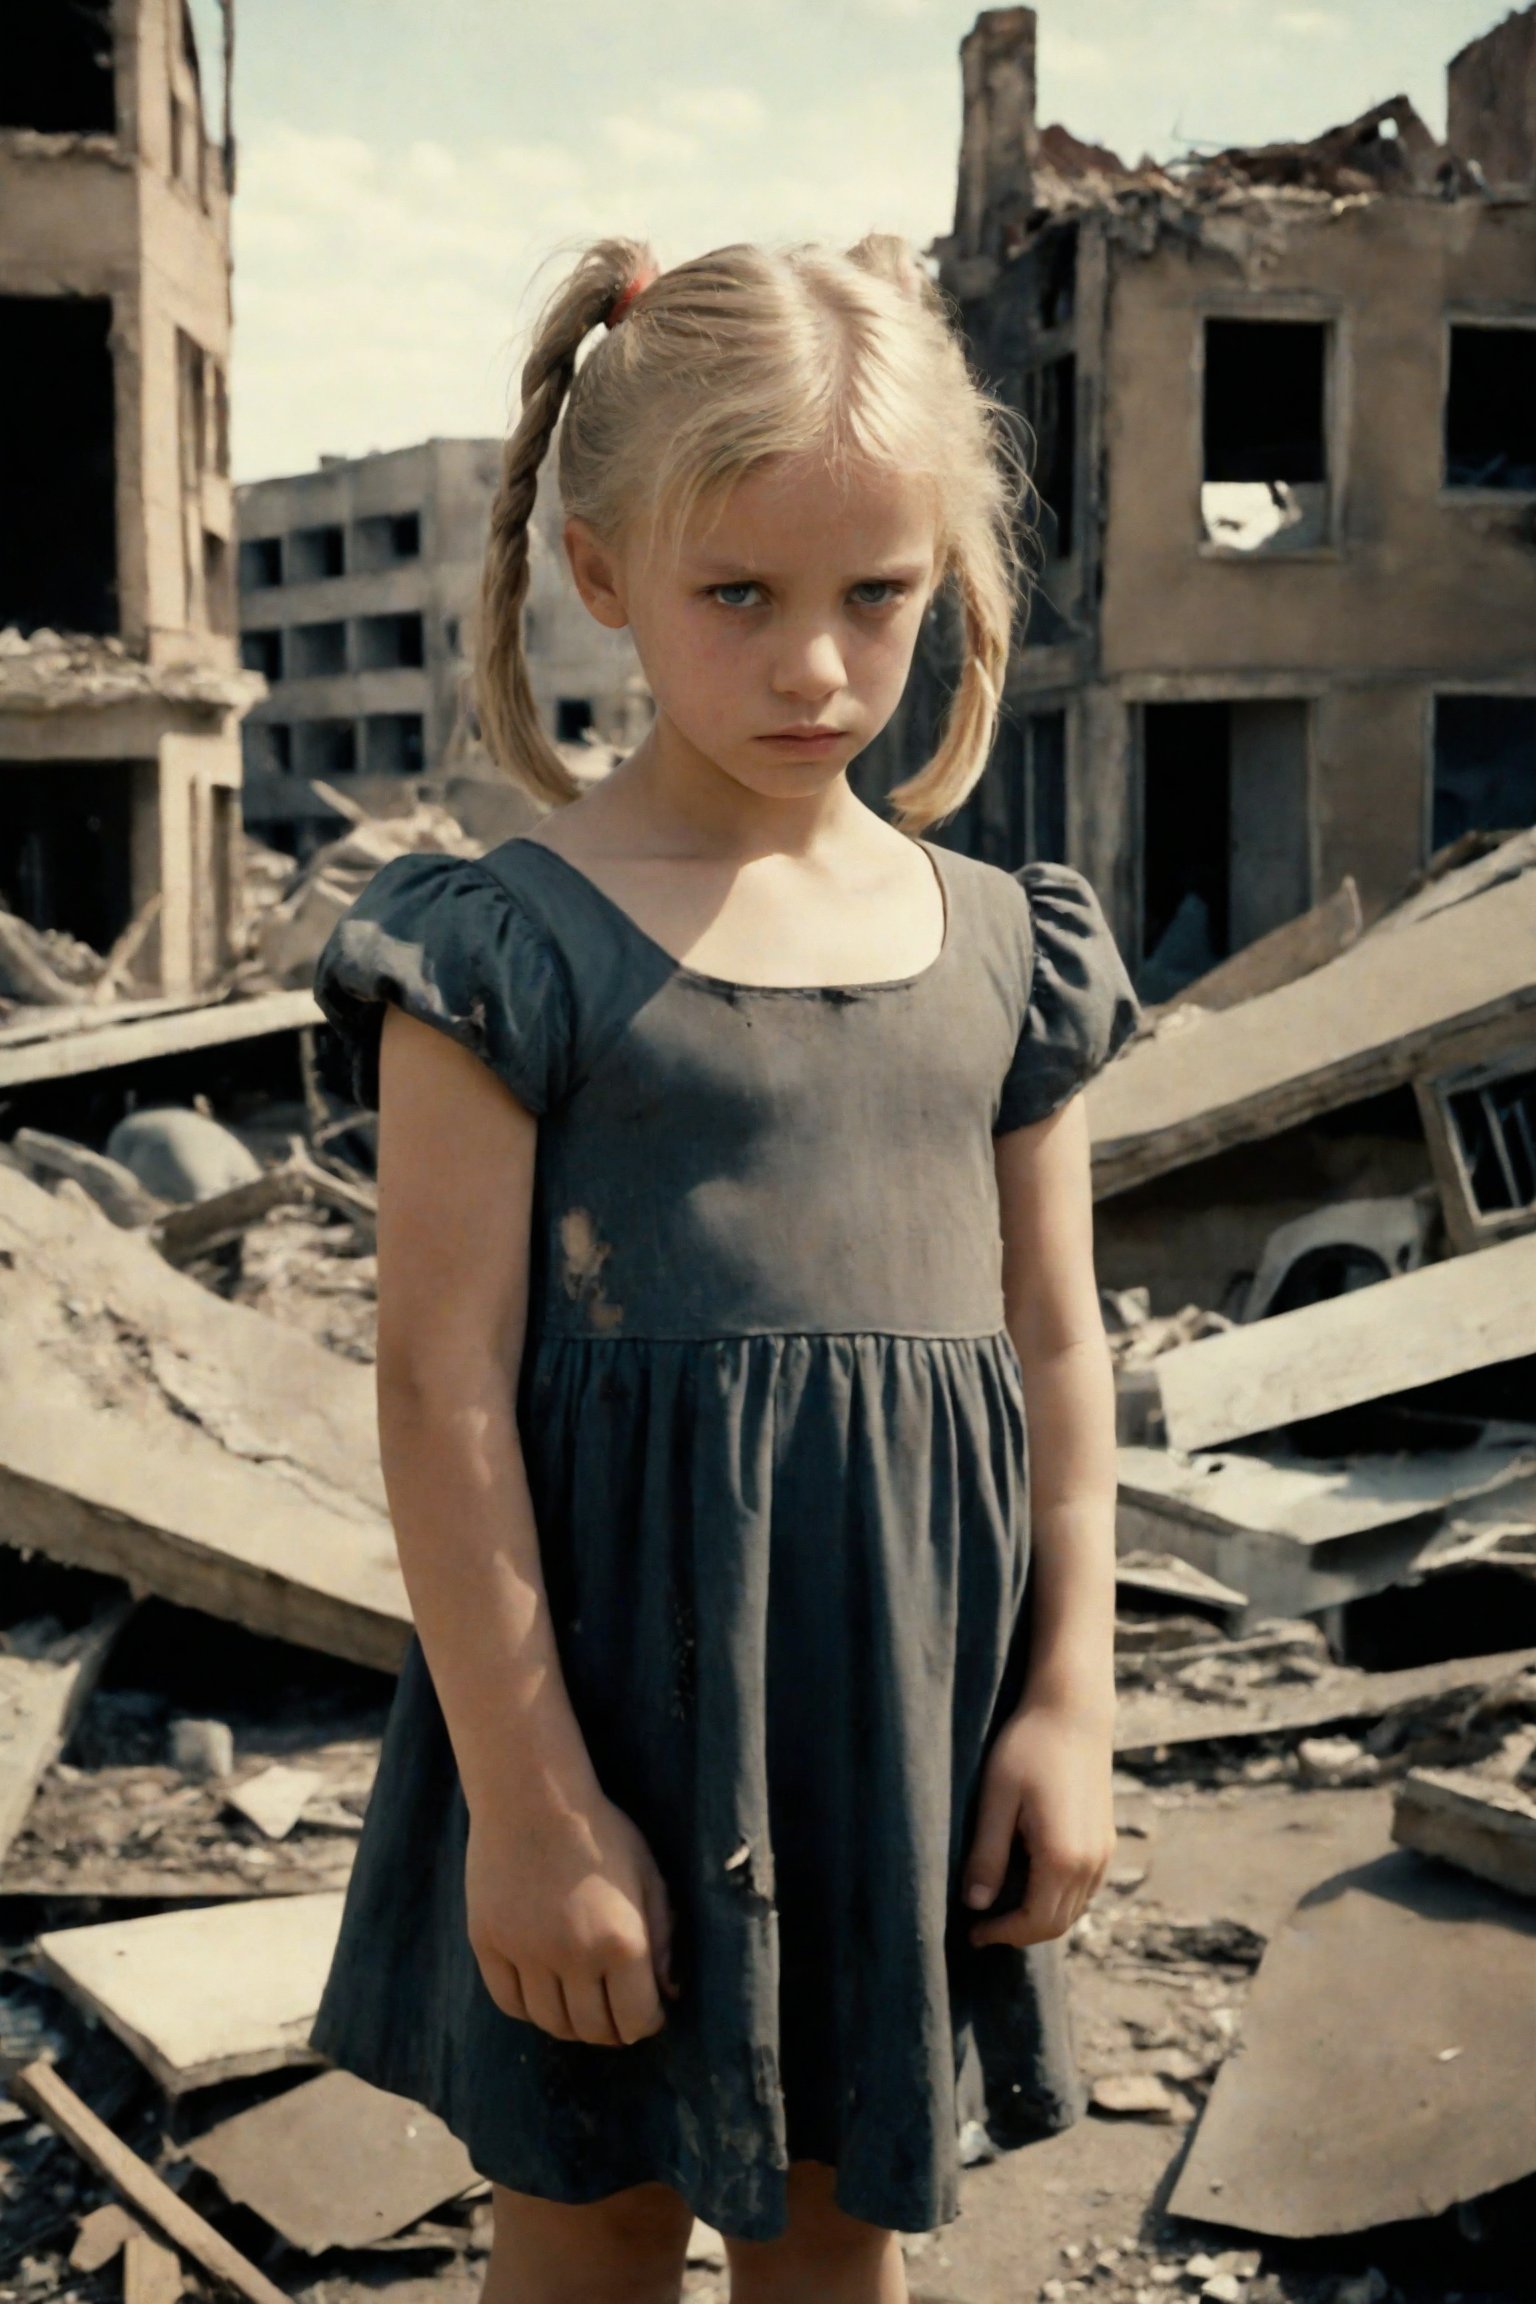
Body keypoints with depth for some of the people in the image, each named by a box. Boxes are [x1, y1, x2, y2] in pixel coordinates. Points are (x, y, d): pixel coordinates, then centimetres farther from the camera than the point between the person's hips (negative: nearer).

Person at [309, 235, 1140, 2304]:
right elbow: (446, 1384, -12)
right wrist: (527, 1799, -12)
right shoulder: (507, 949, -10)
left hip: (912, 1694, 4)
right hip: (621, 1664, -3)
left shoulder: (1005, 948, 4)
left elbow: (1058, 1349, 7)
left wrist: (1070, 1699, 3)